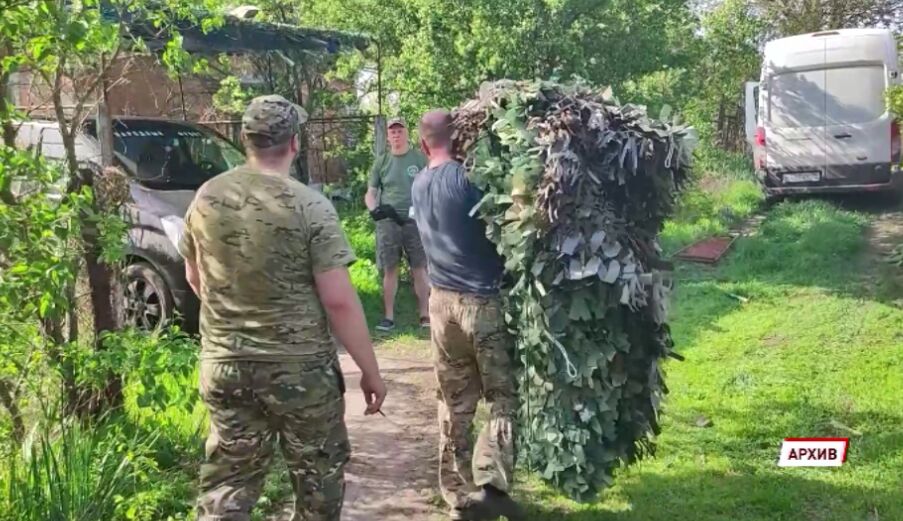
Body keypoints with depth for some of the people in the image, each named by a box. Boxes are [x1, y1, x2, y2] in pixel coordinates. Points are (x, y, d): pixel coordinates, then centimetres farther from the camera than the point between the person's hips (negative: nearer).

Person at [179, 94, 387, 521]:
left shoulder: (205, 198, 1)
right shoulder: (309, 206, -14)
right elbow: (338, 300, -16)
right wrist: (370, 371, -5)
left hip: (223, 366, 4)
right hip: (300, 368, -4)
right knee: (319, 479, 17)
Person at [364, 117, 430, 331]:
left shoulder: (419, 159, 5)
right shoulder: (381, 162, 9)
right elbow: (370, 193, 10)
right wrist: (374, 209, -10)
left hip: (415, 220, -1)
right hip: (388, 222, 2)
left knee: (419, 269, 1)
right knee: (389, 269, 5)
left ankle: (425, 315, 7)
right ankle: (388, 316, 12)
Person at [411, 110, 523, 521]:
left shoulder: (419, 186, 8)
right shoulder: (467, 177, -12)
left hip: (442, 299, 6)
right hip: (483, 299, -6)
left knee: (454, 403, 11)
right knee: (504, 395, 5)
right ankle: (490, 481, -8)